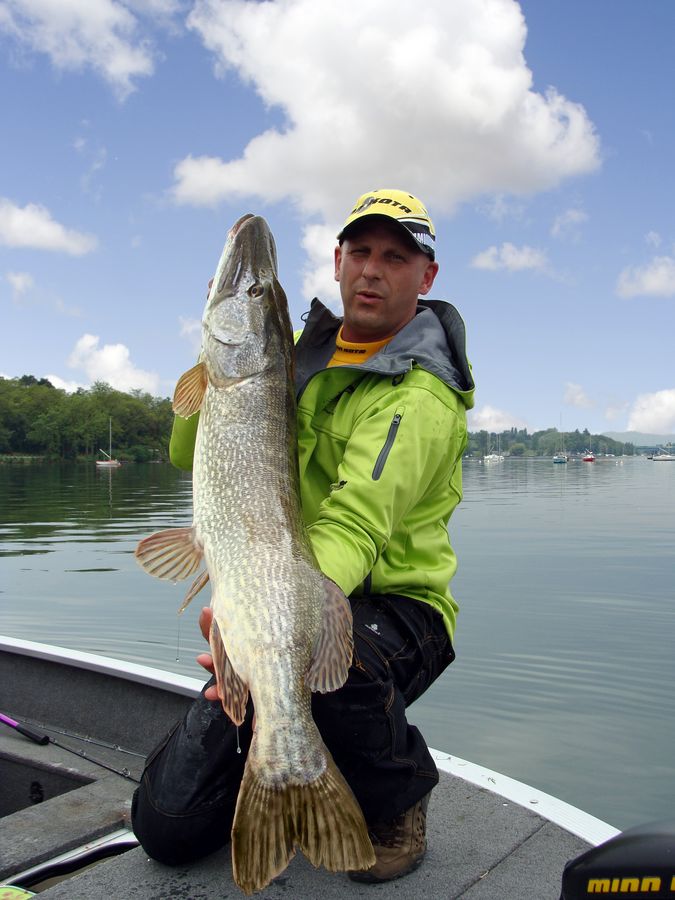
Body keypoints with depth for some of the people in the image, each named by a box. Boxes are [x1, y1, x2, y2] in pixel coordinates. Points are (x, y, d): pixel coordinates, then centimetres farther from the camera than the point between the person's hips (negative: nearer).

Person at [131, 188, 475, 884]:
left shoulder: (419, 395, -15)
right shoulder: (300, 361, 7)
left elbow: (354, 525, -32)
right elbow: (192, 454, 2)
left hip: (396, 610, -4)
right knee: (169, 824, -5)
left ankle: (397, 799, -7)